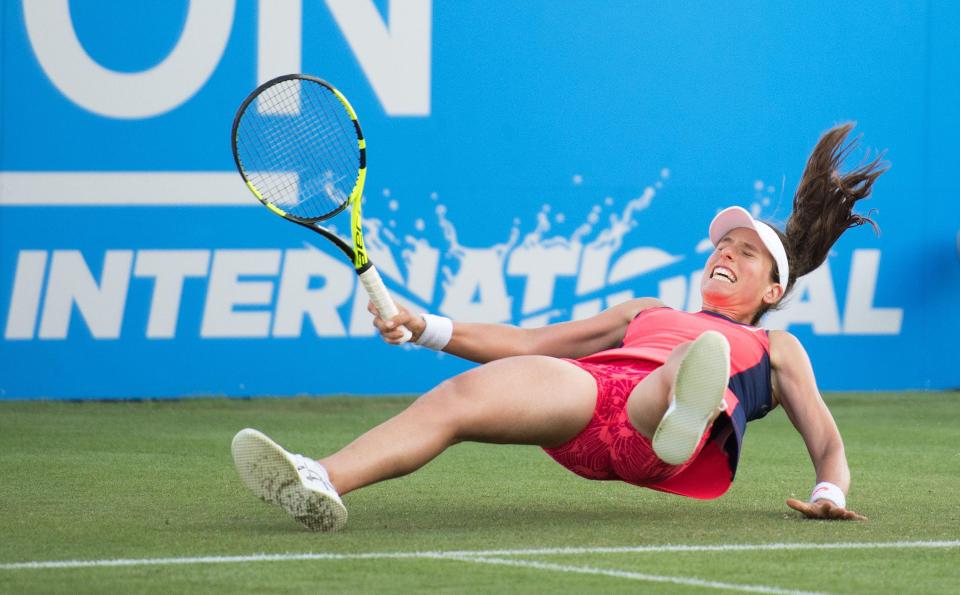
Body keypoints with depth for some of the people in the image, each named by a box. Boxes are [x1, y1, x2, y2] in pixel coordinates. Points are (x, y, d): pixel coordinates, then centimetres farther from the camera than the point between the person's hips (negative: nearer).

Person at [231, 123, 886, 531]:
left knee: (681, 372, -43)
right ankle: (318, 483, -54)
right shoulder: (646, 313, 44)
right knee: (459, 394, -30)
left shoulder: (775, 348, 35)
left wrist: (830, 492, -2)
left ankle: (683, 419, -83)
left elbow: (825, 439, 24)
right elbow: (527, 343, 38)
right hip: (589, 387, 3)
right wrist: (425, 327, 25)